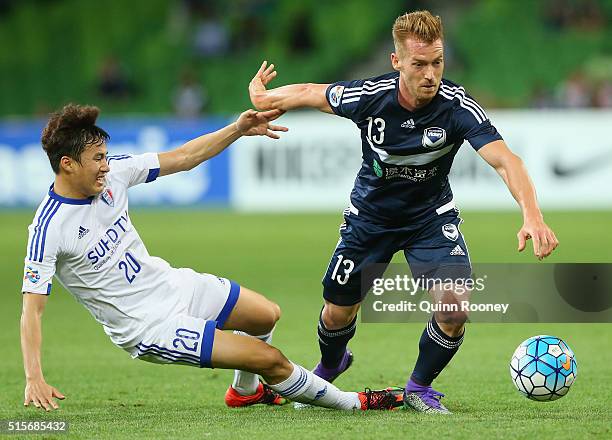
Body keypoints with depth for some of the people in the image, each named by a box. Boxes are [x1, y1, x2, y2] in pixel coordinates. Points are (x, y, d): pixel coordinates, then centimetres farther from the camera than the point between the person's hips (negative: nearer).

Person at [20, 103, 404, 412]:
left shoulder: (112, 172, -8)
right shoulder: (49, 228, -25)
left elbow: (182, 159, 0)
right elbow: (32, 307, -25)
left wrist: (238, 129, -10)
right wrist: (34, 378, -35)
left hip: (170, 284, 8)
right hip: (148, 327, -8)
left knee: (267, 315, 21)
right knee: (271, 359, -9)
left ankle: (244, 390, 49)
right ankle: (350, 402, 12)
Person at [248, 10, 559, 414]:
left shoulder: (457, 105, -29)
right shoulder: (368, 96, -25)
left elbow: (505, 159, -40)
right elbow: (311, 93, -5)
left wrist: (532, 215, -55)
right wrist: (263, 97, 8)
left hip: (432, 216, -1)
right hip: (371, 215, 1)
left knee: (454, 305, -20)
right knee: (338, 312, 8)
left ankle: (420, 388, 8)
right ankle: (328, 370, 46)